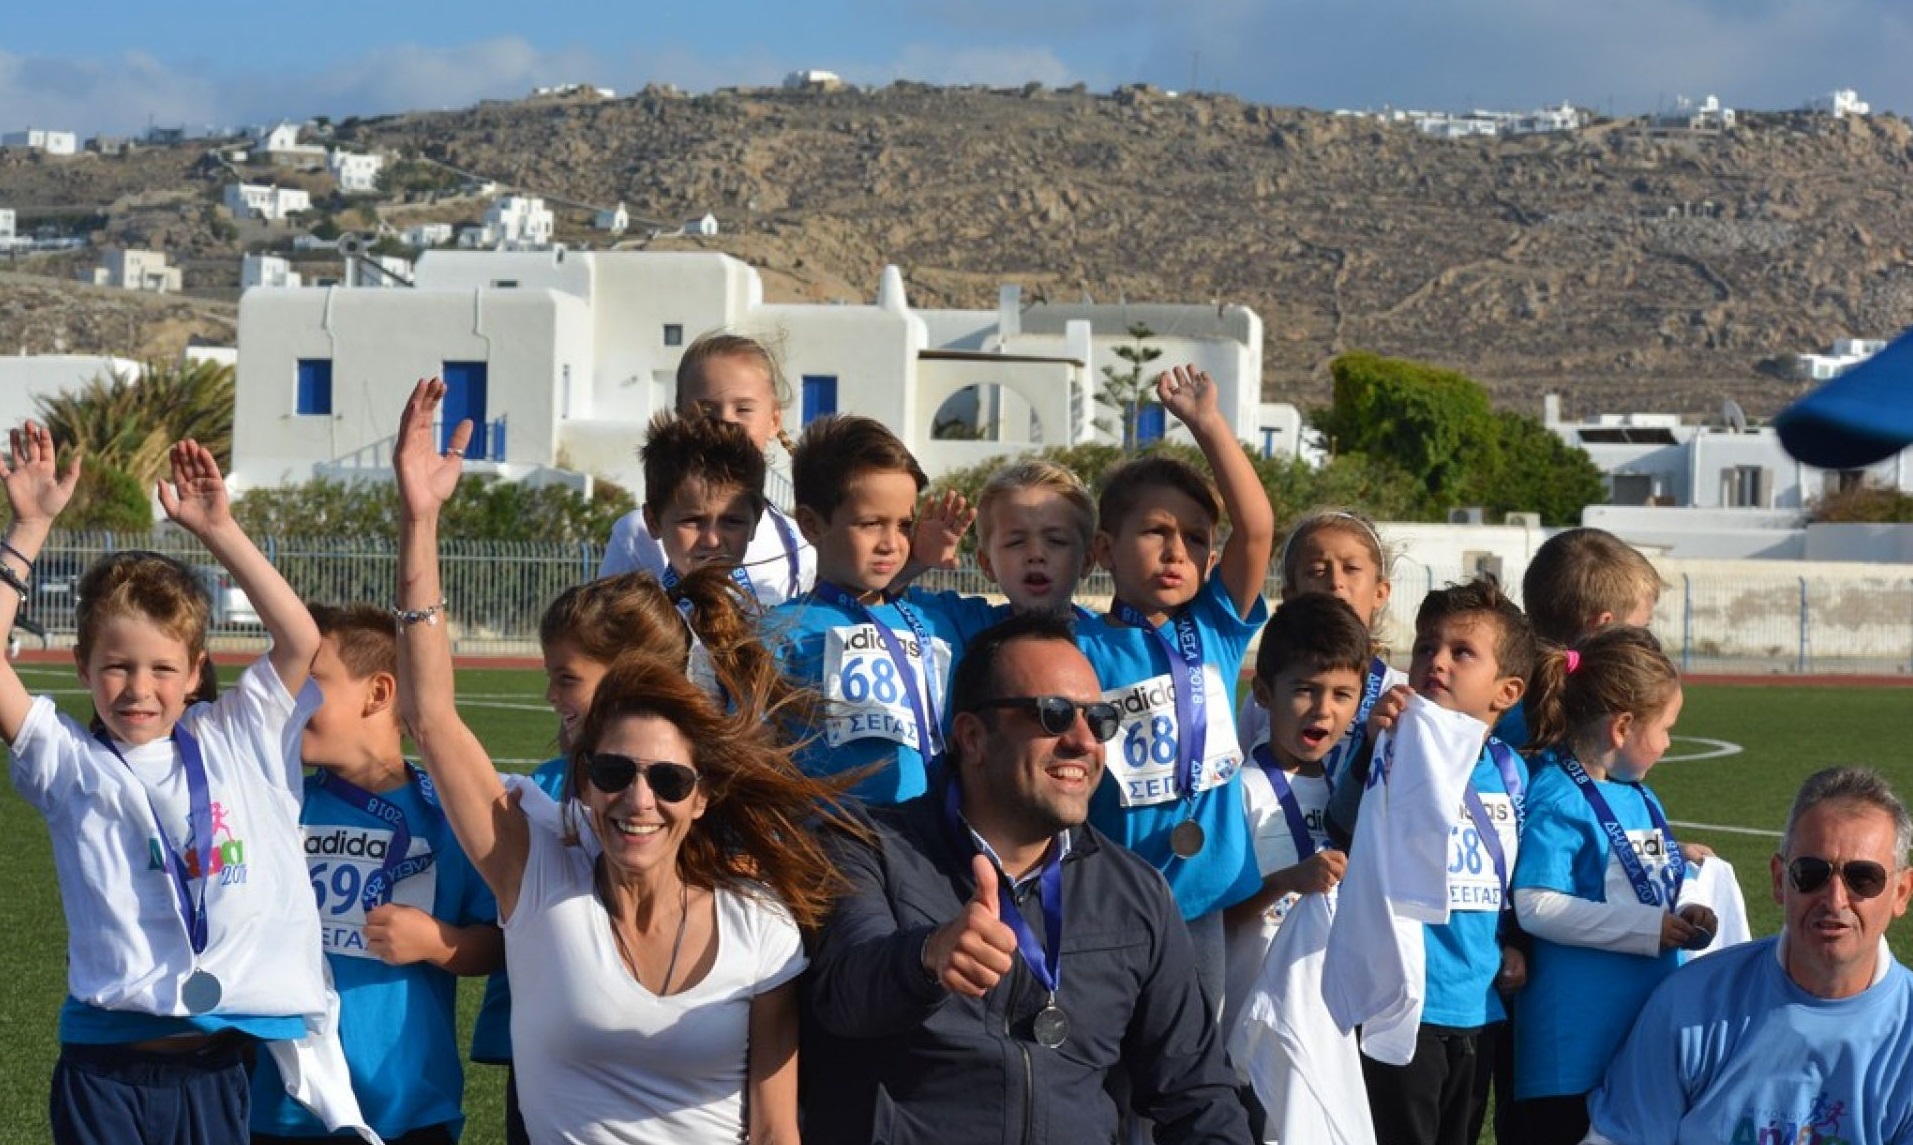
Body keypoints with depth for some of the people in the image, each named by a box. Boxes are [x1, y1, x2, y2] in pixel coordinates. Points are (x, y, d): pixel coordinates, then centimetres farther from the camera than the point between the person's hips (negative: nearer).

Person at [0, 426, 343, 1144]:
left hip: (216, 1064, 1)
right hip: (104, 1066, -1)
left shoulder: (235, 740, 8)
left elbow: (301, 640, 0)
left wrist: (217, 530, -1)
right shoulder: (69, 763, 4)